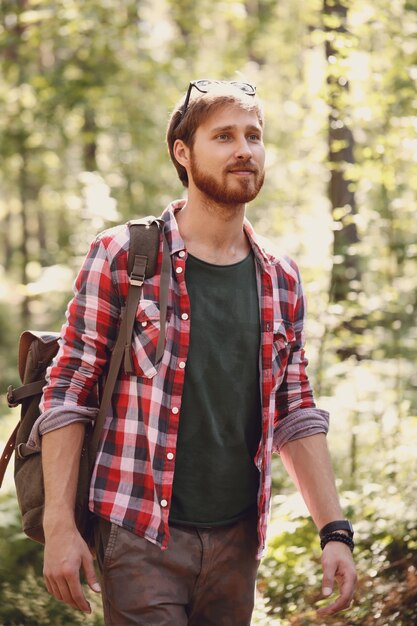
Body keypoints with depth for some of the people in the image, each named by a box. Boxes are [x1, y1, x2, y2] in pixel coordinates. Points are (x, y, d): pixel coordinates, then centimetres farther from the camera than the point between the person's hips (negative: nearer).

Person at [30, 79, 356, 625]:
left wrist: (335, 532, 5)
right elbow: (67, 393, -6)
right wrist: (59, 525, -13)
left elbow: (296, 415, 12)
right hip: (141, 539, -4)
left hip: (238, 540, 5)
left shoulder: (280, 280, 8)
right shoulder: (121, 258, -5)